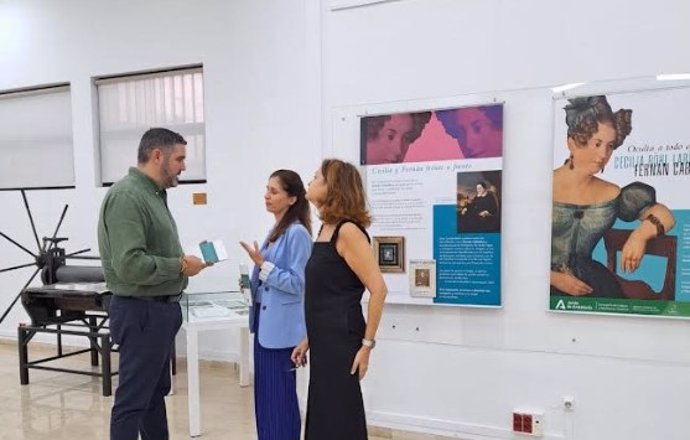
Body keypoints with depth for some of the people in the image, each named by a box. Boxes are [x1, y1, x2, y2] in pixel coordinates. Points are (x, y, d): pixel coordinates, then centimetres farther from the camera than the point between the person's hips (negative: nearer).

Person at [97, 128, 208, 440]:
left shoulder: (153, 194, 12)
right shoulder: (127, 196, -18)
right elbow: (130, 265, -27)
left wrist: (182, 259, 2)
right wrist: (180, 266, -17)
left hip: (161, 309, 10)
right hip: (141, 312, -10)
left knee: (156, 392, 19)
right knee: (133, 399, 1)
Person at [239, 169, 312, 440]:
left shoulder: (297, 233, -16)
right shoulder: (275, 230, 11)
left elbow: (297, 283, -19)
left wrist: (262, 264, -20)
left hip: (282, 326, -9)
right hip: (266, 321, 9)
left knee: (280, 394, 1)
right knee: (264, 392, 17)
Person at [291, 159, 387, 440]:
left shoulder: (347, 230, -16)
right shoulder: (326, 229, 10)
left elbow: (378, 290, -20)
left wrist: (367, 344, -16)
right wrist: (309, 339, 17)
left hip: (341, 341, -9)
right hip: (324, 341, 9)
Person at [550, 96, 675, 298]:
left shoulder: (611, 195, 6)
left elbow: (665, 216, 12)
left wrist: (641, 233, -9)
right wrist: (554, 278, -12)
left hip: (587, 284, 4)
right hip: (547, 284, -4)